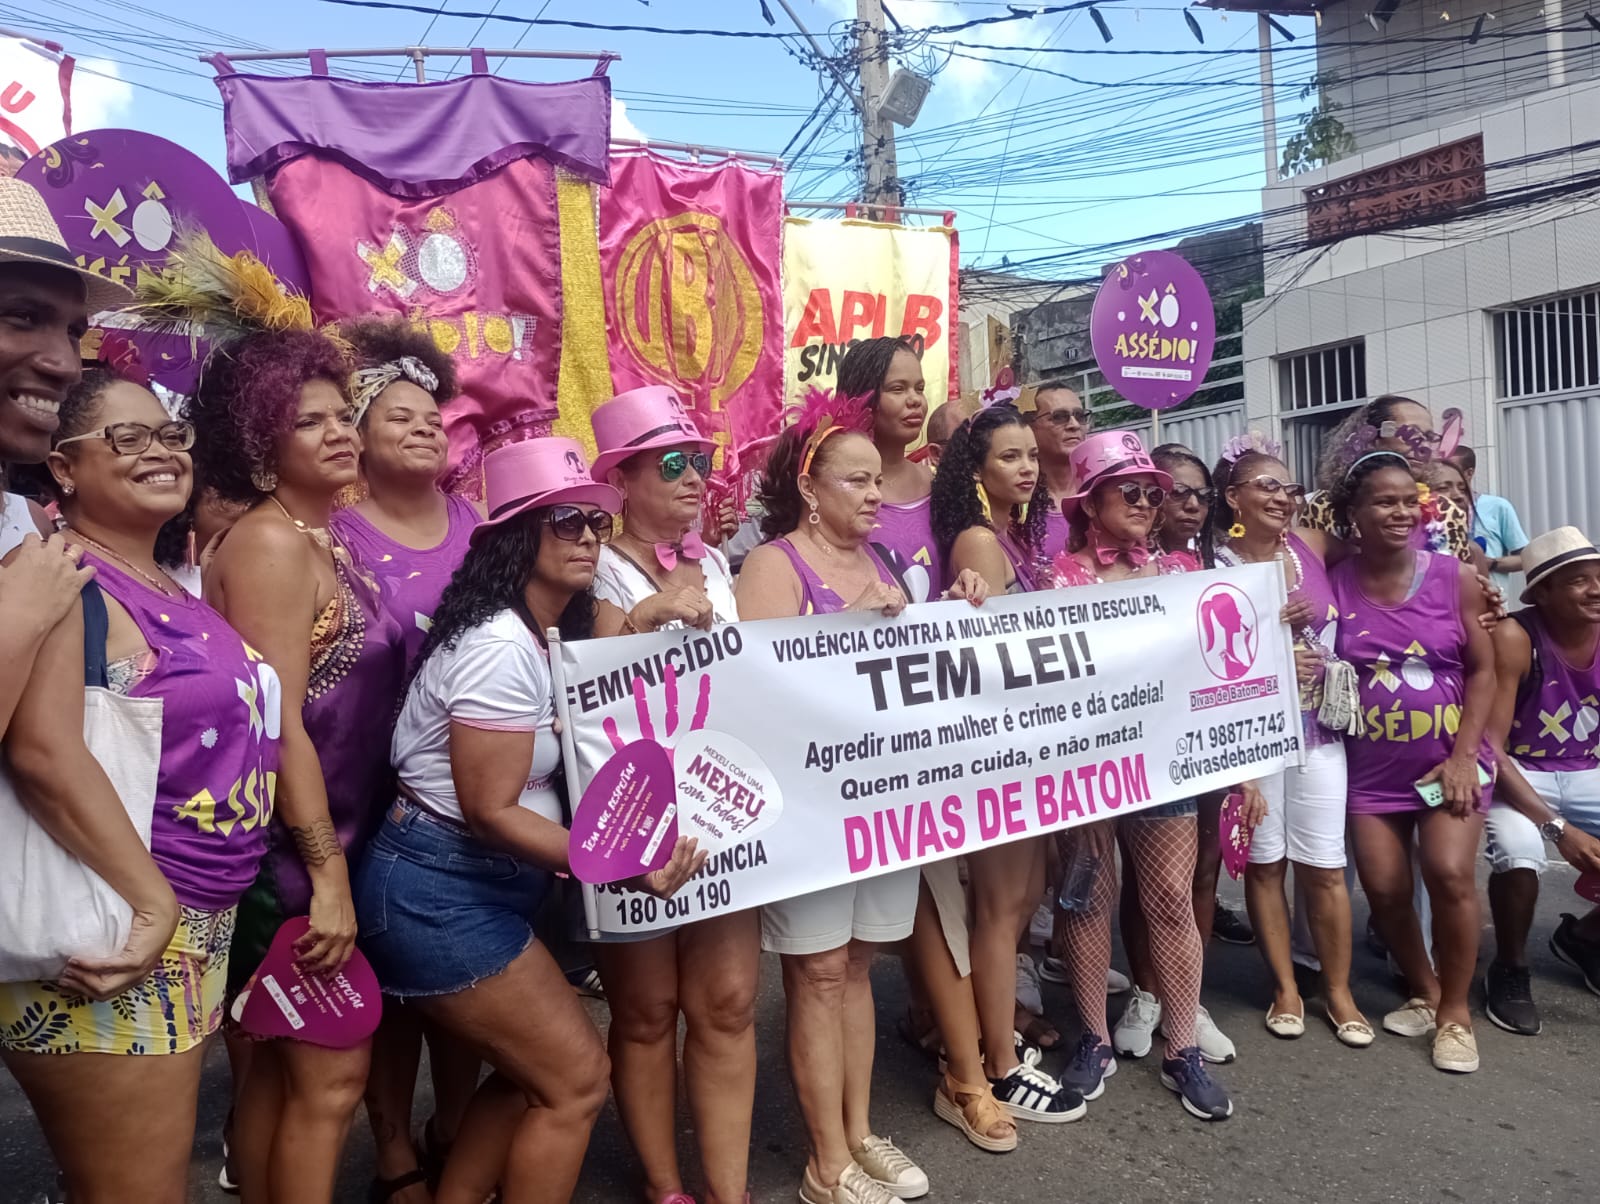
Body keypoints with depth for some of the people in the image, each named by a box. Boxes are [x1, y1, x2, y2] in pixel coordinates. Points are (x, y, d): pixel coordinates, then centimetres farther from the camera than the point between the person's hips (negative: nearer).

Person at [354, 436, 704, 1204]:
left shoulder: (551, 637, 8)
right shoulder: (501, 646, -22)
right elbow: (490, 812, -24)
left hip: (481, 890, 10)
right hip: (439, 895, -10)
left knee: (531, 1074, 20)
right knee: (577, 1077, -1)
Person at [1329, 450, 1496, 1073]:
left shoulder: (1455, 578, -5)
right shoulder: (1333, 586, -5)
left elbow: (1482, 669, -2)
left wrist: (1464, 754, -9)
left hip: (1451, 759, -1)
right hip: (1372, 767, 1)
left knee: (1449, 872, -16)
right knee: (1384, 889, 1)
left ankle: (1456, 1011, 8)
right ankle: (1425, 991, 31)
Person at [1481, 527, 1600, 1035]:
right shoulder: (1514, 639, -21)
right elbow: (1489, 746, -22)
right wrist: (1558, 828, -29)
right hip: (1516, 774, -5)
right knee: (1519, 851, -35)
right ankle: (1509, 972, -5)